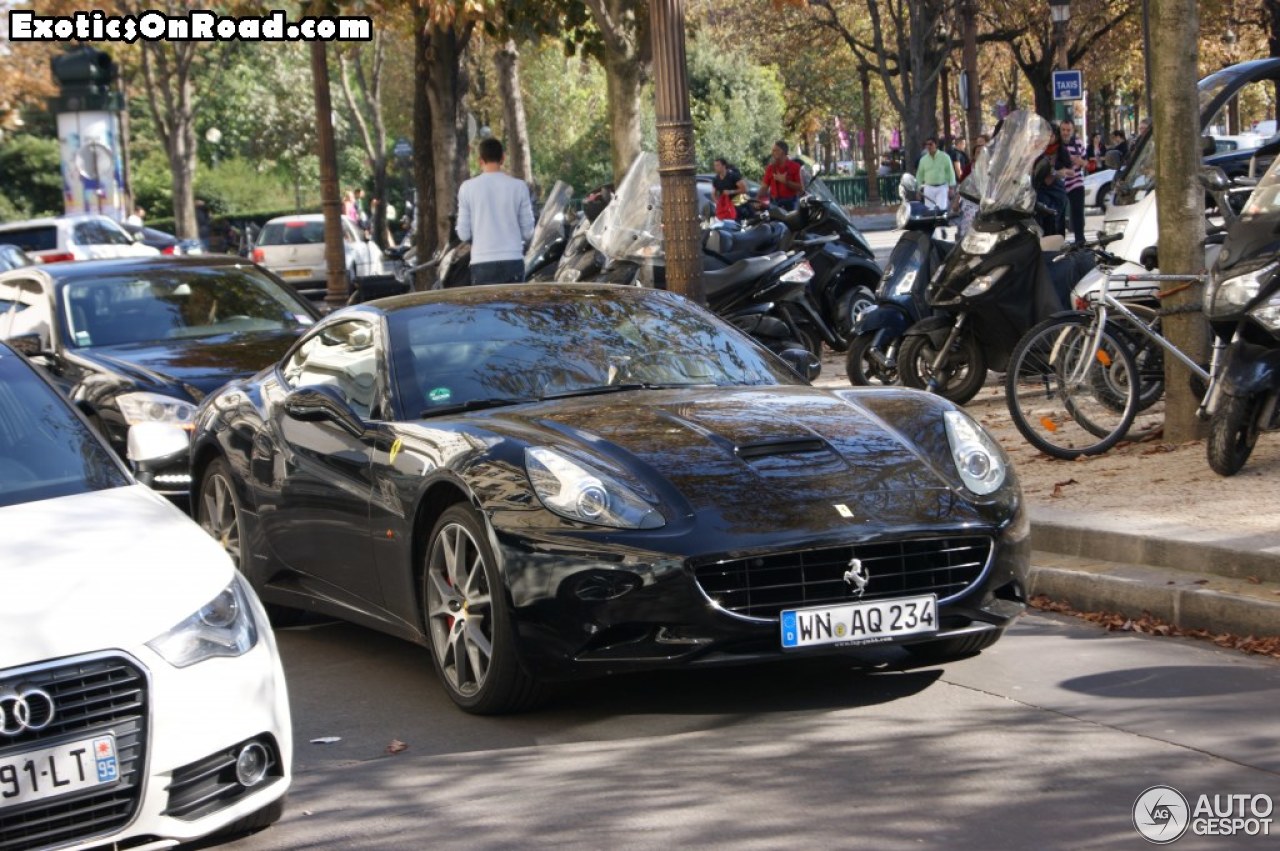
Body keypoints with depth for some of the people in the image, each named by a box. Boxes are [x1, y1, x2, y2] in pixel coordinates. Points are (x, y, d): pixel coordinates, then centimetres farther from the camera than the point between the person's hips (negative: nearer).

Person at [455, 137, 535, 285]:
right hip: (513, 261, 1)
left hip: (482, 263, 0)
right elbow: (527, 231, 4)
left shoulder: (468, 187, -1)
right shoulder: (518, 186, 1)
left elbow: (464, 234, 1)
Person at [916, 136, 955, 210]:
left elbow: (950, 172, 0)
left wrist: (951, 188, -4)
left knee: (941, 209, -10)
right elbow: (919, 175, 13)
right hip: (929, 188, 3)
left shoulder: (945, 157, -1)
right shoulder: (923, 159, 7)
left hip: (942, 188, -3)